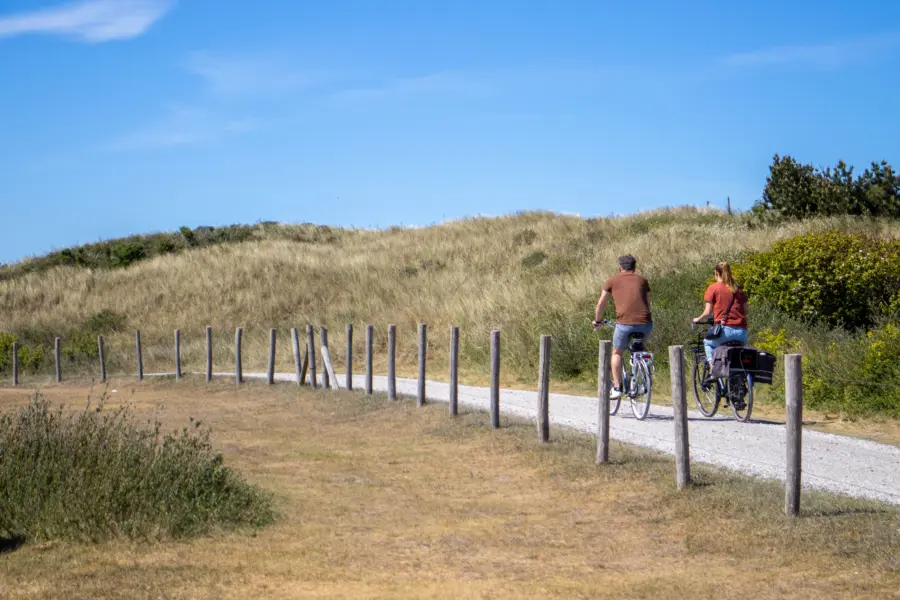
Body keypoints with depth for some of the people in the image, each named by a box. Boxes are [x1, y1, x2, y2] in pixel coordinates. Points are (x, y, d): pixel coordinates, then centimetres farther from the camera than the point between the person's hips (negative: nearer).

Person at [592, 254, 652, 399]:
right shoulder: (642, 280, 20)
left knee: (617, 353, 20)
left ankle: (617, 388, 10)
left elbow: (601, 303, 20)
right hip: (645, 323, 3)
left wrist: (597, 320, 36)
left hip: (625, 323, -2)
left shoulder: (613, 280, 14)